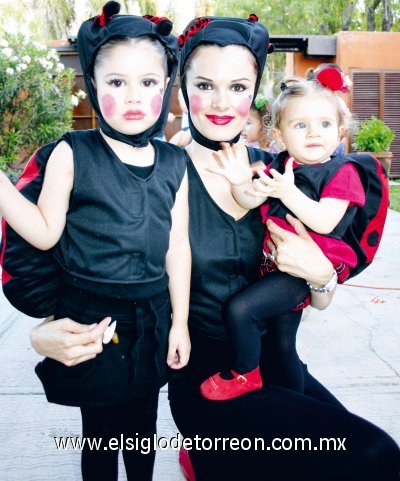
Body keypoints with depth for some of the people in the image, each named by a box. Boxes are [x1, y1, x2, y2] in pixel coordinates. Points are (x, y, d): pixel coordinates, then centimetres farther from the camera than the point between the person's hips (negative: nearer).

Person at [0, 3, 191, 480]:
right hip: (91, 319, -3)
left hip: (151, 317, 3)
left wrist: (180, 321, 5)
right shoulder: (73, 154, -10)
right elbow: (45, 233, -8)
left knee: (142, 421, 21)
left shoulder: (173, 164, 0)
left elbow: (177, 246, 3)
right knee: (100, 429, 14)